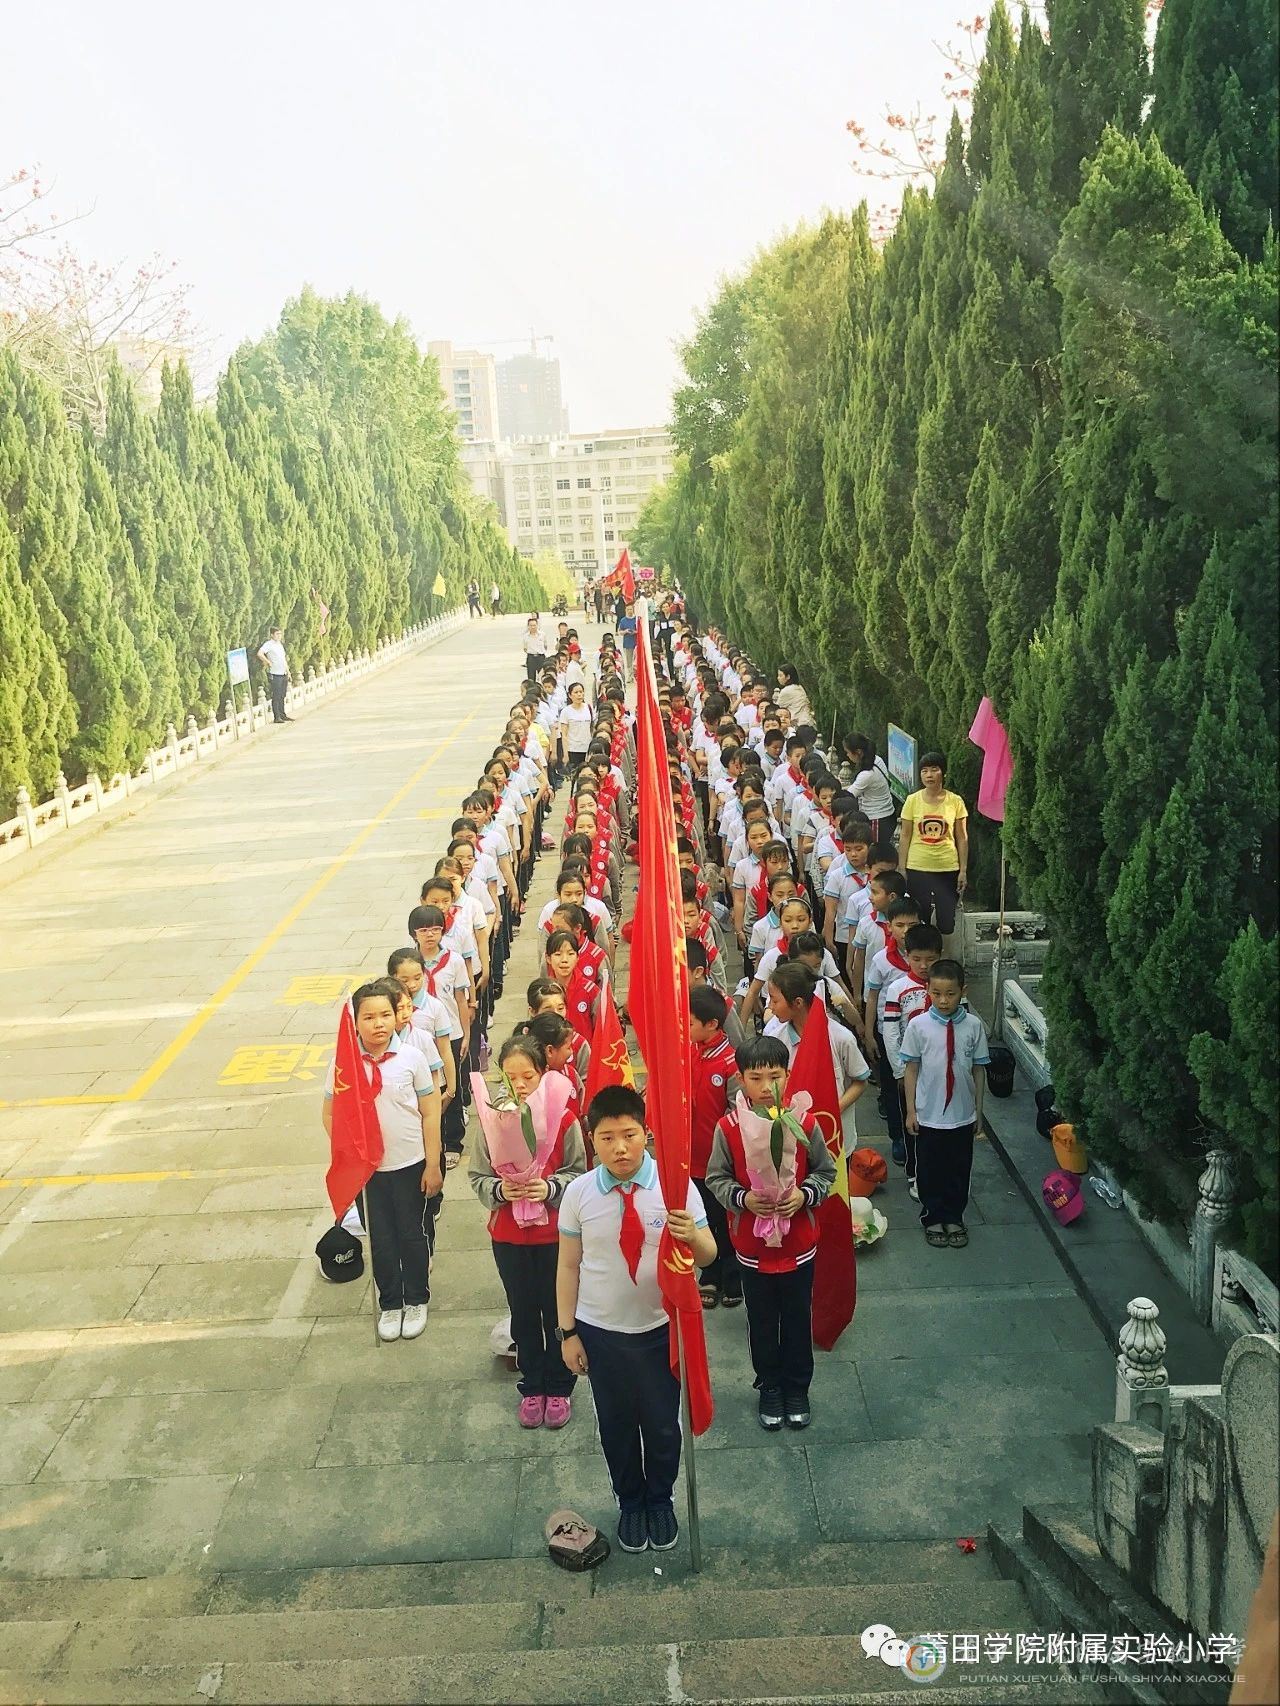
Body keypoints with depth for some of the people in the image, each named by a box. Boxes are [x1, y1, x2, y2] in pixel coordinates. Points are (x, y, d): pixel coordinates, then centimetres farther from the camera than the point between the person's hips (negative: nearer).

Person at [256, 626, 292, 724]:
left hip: (283, 674, 8)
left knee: (282, 696, 14)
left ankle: (282, 715, 21)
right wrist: (268, 662, -15)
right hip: (275, 675, -8)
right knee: (276, 696, -5)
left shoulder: (280, 644, 16)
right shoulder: (269, 644, -10)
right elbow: (259, 654, -24)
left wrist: (288, 671, 19)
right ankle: (276, 717, -1)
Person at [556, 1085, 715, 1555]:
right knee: (616, 1423, 18)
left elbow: (707, 1255, -11)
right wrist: (568, 1332, -1)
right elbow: (569, 1266, -3)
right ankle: (630, 1504, 45)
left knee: (662, 1423, 15)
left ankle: (660, 1501, 44)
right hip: (600, 1331, 1)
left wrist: (692, 1235, -34)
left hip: (660, 1328, -1)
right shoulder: (578, 1193, -13)